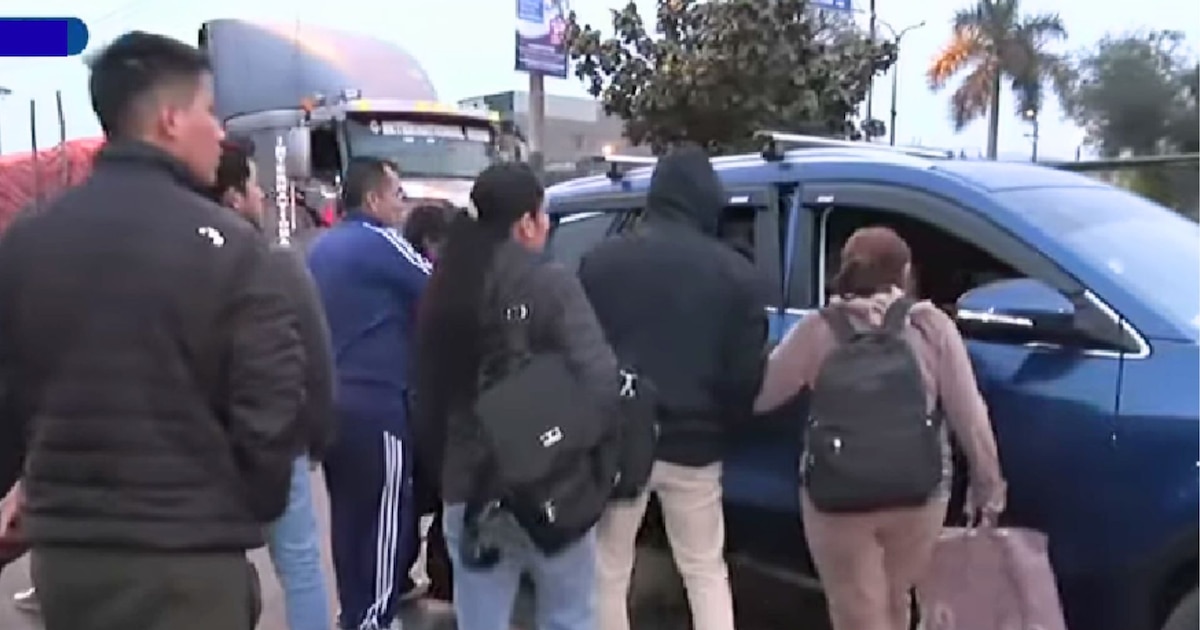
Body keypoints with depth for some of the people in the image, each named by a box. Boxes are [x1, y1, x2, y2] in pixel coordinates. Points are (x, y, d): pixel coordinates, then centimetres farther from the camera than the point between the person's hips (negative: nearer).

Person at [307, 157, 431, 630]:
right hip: (376, 401, -9)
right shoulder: (381, 242, -11)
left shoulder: (322, 248, 15)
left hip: (332, 398, 9)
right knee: (385, 516, 0)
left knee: (348, 514, 15)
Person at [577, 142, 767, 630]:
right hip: (693, 444, 0)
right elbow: (747, 372, -3)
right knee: (706, 571, 17)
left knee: (609, 571, 15)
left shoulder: (601, 261, -1)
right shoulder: (735, 272, -5)